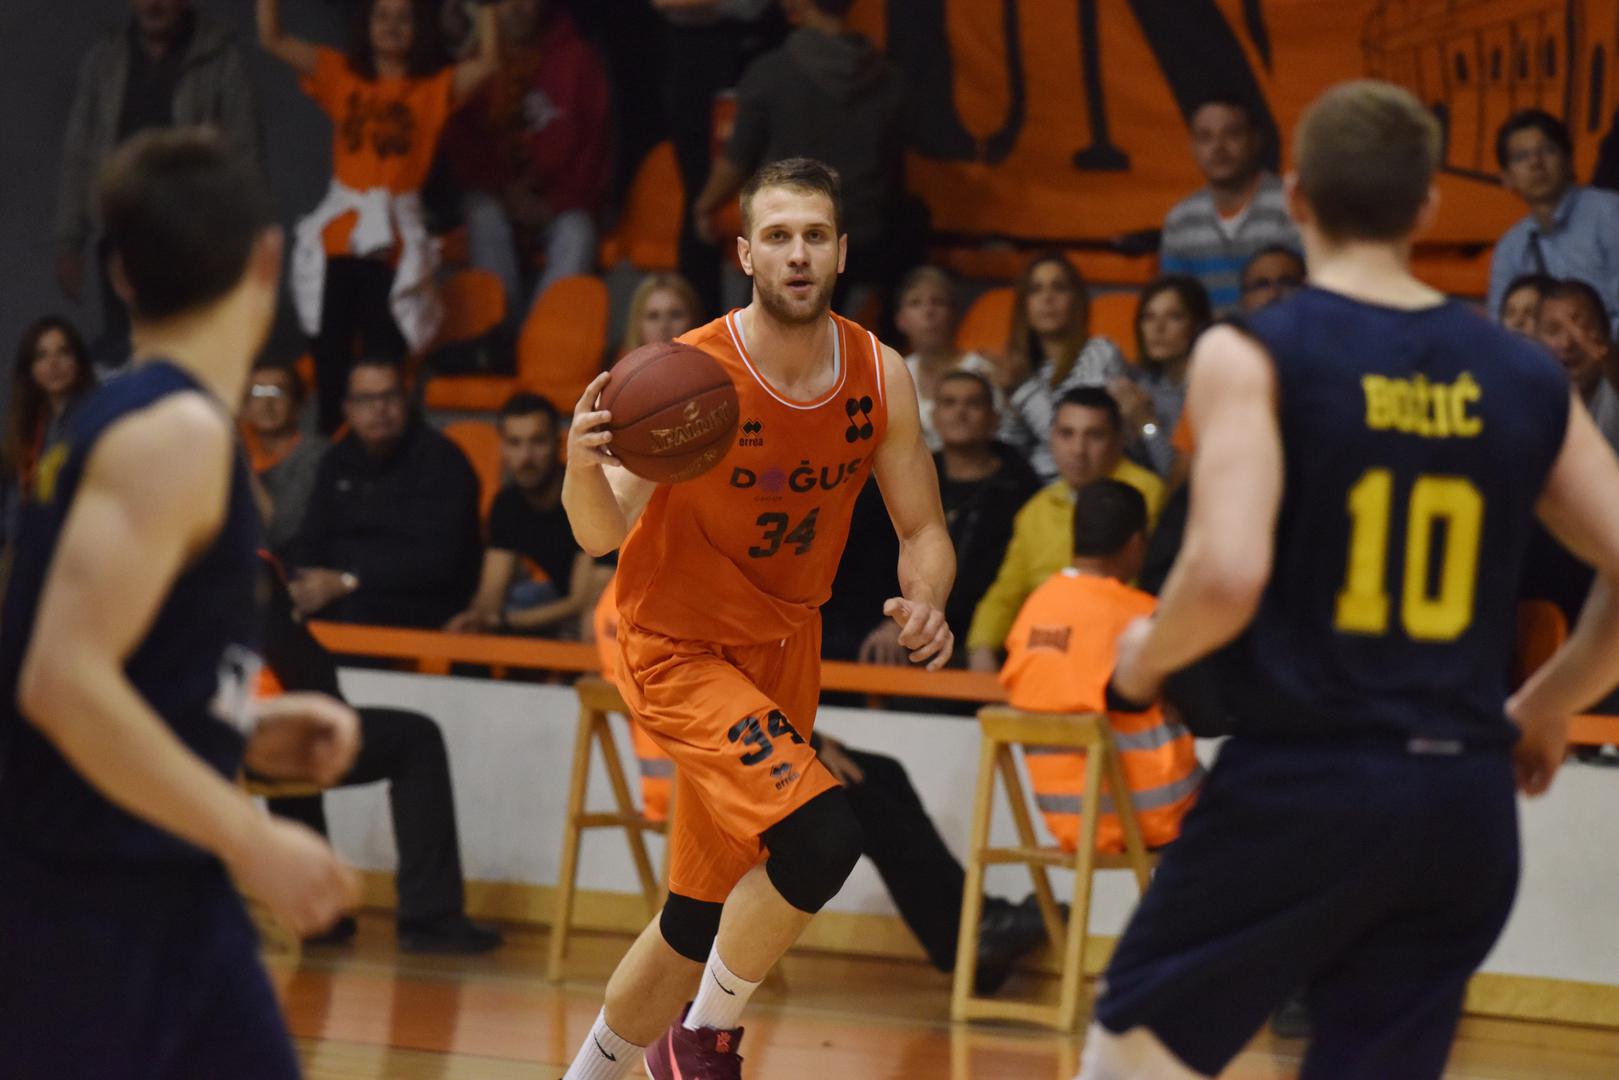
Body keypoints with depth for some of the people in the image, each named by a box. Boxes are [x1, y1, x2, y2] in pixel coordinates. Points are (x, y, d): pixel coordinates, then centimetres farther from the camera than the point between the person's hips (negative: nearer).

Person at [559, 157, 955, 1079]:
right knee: (824, 834, -26)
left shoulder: (880, 375, -8)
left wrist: (927, 605, -20)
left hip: (785, 646, 6)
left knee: (702, 915, 13)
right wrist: (584, 469, -49)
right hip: (680, 648, -6)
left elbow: (924, 530, 1)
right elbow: (603, 535, -26)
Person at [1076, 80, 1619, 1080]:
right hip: (1469, 804, 4)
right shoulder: (1525, 378, 8)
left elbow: (1229, 573, -19)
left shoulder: (1254, 354, -6)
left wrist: (1147, 655, 2)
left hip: (1304, 782, -4)